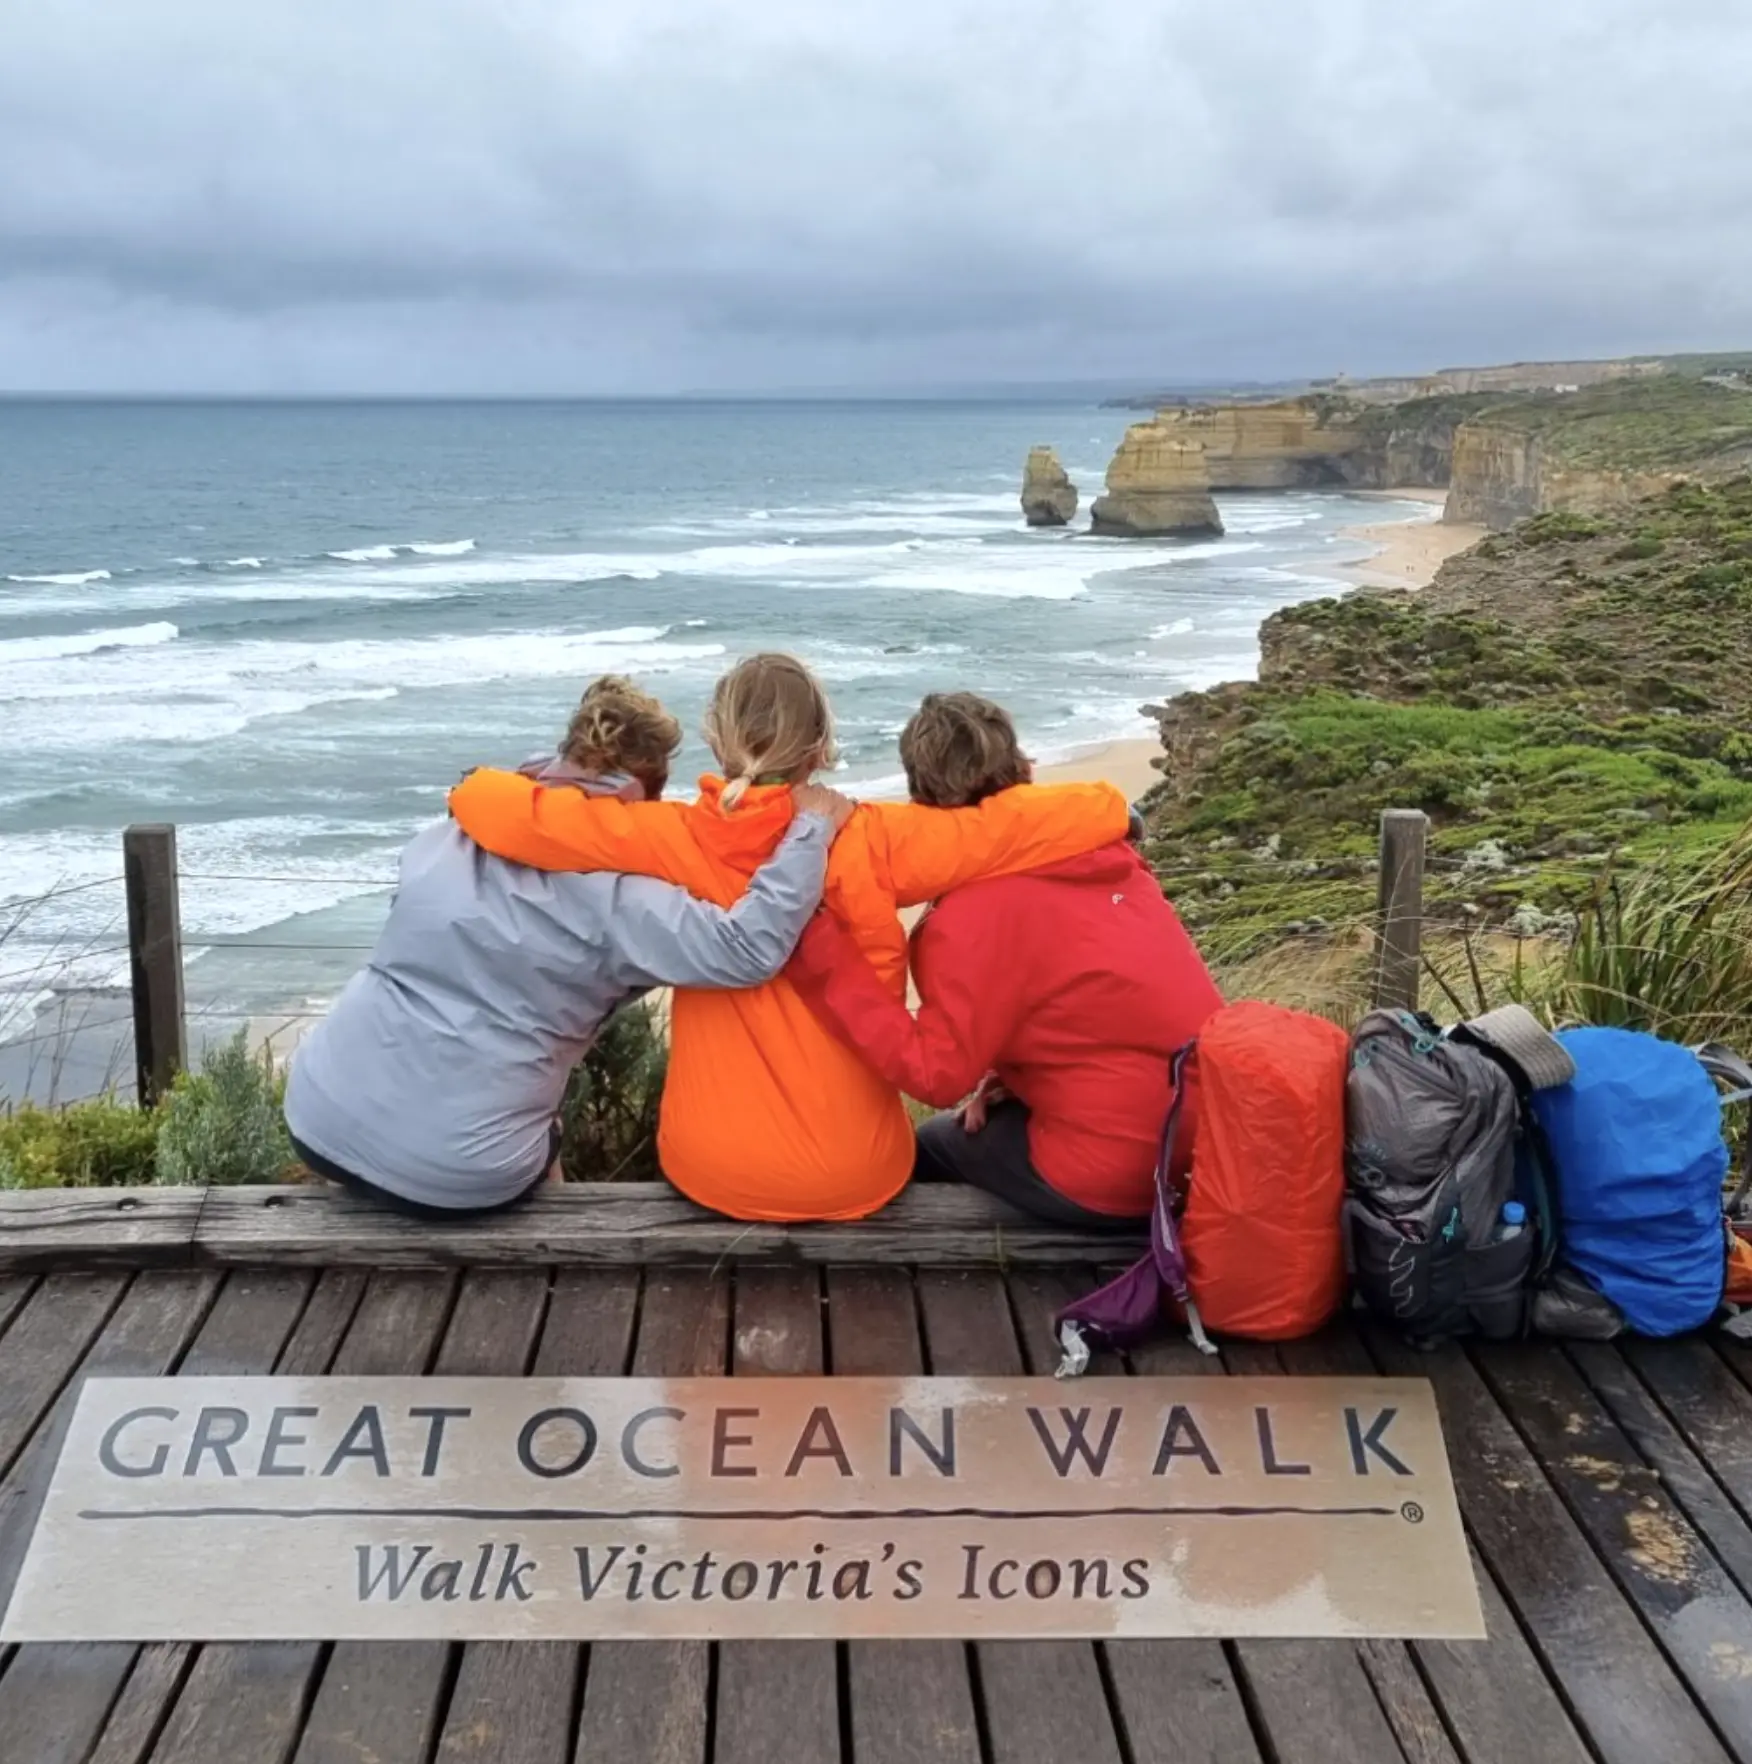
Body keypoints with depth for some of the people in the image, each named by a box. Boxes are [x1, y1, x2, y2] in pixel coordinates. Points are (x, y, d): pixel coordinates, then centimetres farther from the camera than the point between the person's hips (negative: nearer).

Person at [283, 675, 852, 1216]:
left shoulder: (441, 841, 1)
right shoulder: (613, 900, -15)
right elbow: (750, 949, -24)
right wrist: (812, 825, -14)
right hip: (453, 1174, -4)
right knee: (542, 1150, 34)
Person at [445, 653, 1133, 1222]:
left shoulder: (676, 841, -14)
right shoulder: (871, 843, -16)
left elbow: (500, 812, -14)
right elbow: (1100, 811, -16)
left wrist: (483, 785, 9)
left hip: (713, 1174, 1)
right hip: (856, 1179, -1)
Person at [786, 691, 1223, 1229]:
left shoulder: (972, 918, -19)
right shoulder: (1101, 847, 4)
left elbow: (934, 1075, -21)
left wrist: (818, 945, -25)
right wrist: (1011, 1069, 10)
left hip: (1118, 1181, -7)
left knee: (931, 1144, 21)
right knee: (976, 1124, 29)